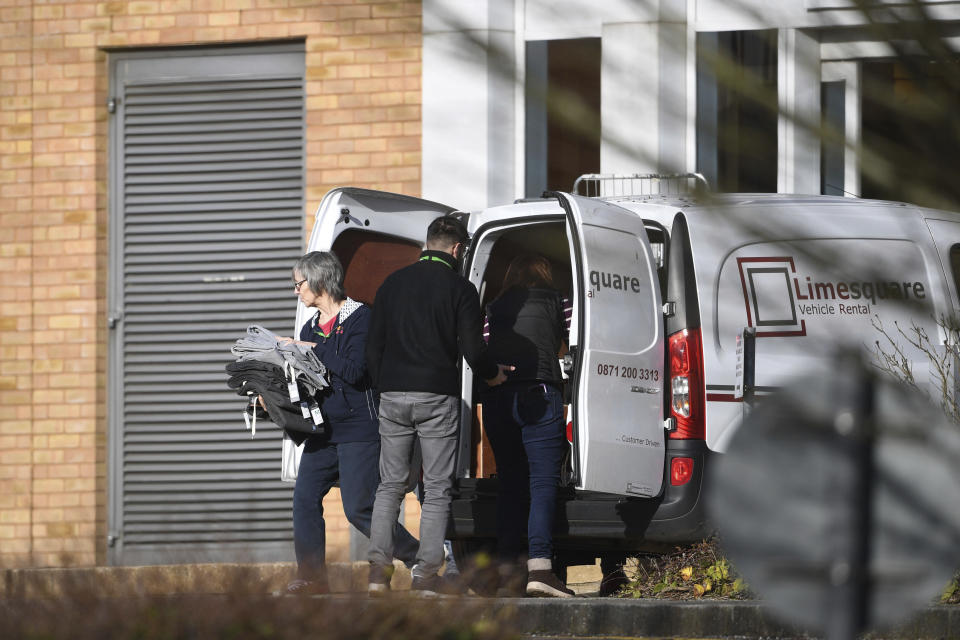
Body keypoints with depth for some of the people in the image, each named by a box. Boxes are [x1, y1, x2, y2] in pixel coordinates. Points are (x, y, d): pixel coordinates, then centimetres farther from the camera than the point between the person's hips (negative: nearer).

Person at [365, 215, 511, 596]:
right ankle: (426, 576, -4)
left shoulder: (394, 282, 9)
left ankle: (378, 571, -1)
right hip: (437, 397, -4)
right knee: (436, 489, 2)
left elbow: (374, 346, 11)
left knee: (390, 485, 10)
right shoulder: (458, 287, -3)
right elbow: (473, 350, -7)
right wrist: (493, 375, 13)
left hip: (393, 396, 4)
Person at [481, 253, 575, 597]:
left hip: (495, 398, 4)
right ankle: (540, 566, -22)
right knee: (543, 483, -9)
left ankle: (506, 566, 7)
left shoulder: (495, 308, 20)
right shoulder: (554, 301, 11)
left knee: (510, 484, 12)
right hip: (538, 396, -4)